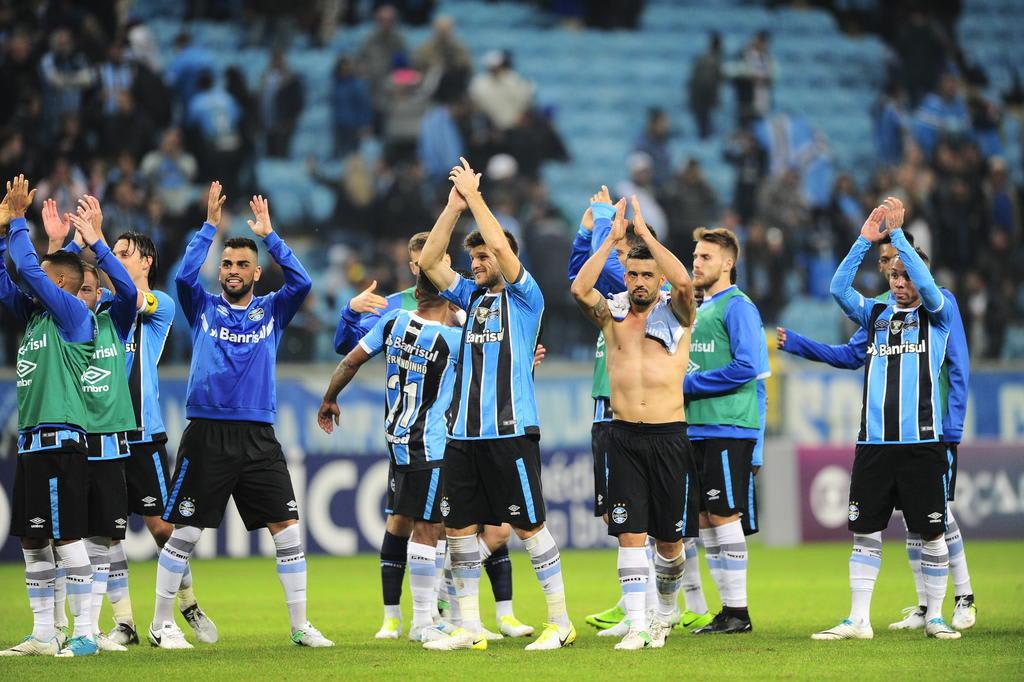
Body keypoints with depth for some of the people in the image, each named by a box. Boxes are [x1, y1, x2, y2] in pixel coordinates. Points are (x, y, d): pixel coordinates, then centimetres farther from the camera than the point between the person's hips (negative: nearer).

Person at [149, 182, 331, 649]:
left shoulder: (271, 311, 11)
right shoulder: (203, 308, 7)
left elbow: (301, 282, -5)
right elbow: (184, 276, -11)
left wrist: (269, 235, -3)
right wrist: (210, 226, -8)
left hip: (258, 437, 2)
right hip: (206, 435, -2)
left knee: (287, 530, -3)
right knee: (184, 533, 0)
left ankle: (300, 626, 5)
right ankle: (162, 625, 10)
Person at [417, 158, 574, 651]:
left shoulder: (524, 296, -2)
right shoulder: (472, 295, 15)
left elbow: (502, 247, -17)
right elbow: (429, 261, 8)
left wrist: (474, 195, -10)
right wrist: (454, 205, 1)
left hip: (511, 430, -7)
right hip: (463, 432, 7)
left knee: (529, 525, -3)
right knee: (459, 527, 5)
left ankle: (560, 623, 4)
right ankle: (469, 628, 12)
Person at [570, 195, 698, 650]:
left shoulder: (676, 314, 3)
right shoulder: (612, 314, 8)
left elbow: (683, 282, -18)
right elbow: (580, 289, -10)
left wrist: (645, 233, -13)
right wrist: (612, 239, -12)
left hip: (669, 436, -1)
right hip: (624, 436, 1)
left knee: (669, 538, 7)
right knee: (630, 534, -7)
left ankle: (666, 609, 31)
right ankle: (637, 625, -8)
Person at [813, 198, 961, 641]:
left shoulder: (936, 315, 5)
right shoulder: (875, 314, 13)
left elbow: (928, 285, -15)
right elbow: (839, 289, -1)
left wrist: (897, 234, -15)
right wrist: (865, 240, -9)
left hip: (921, 443, -3)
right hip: (874, 443, 3)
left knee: (931, 533, 1)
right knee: (865, 532, 3)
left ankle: (934, 616, 11)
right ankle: (858, 620, 6)